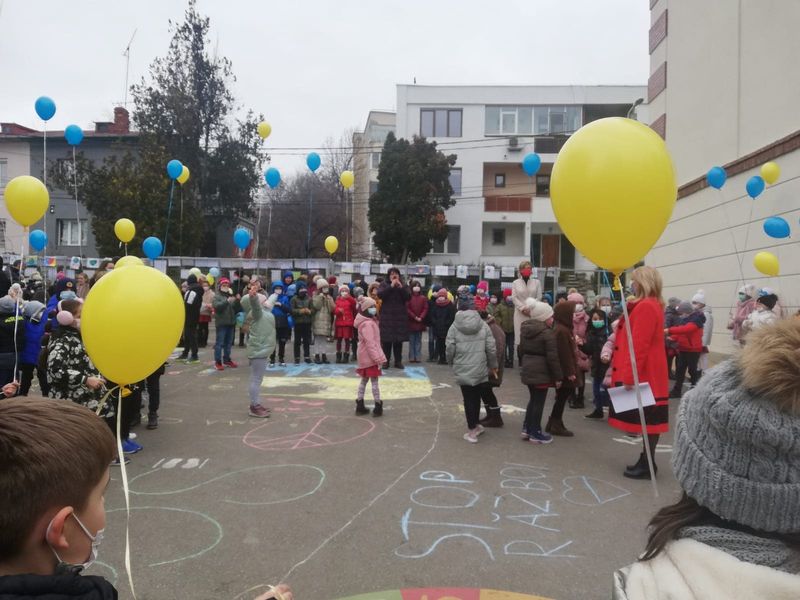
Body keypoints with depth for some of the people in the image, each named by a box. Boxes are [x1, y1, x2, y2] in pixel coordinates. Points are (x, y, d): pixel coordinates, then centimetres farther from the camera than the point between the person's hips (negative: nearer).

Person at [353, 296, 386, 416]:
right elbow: (370, 343, -25)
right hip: (370, 357, -11)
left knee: (364, 380, 14)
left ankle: (360, 405, 20)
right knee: (374, 381, -5)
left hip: (366, 357, 11)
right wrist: (378, 358, -25)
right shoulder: (367, 324, -20)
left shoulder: (370, 321, 14)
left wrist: (377, 356, 16)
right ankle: (378, 407, 0)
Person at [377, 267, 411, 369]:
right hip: (386, 316, -1)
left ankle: (398, 361, 11)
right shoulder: (384, 285, 5)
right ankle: (386, 361, 5)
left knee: (399, 340, 3)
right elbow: (380, 295, -13)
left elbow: (408, 297, -3)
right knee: (386, 340, -3)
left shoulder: (404, 285, 10)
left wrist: (401, 287, -15)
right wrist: (391, 286, -17)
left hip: (400, 317, 2)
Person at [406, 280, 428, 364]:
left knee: (418, 340, 7)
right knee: (411, 340, 4)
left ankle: (418, 357, 10)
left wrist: (421, 317, -12)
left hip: (420, 322, 2)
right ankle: (412, 357, 8)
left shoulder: (423, 298, 3)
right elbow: (407, 309, -7)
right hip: (411, 322, -2)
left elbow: (425, 309, 1)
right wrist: (415, 317, -12)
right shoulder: (409, 297, -4)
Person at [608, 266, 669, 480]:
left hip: (643, 375, -10)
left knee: (648, 421, -2)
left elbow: (639, 346, -23)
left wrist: (629, 376, -22)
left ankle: (647, 464, 5)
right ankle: (646, 461, 21)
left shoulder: (645, 307, -17)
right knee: (647, 421, 14)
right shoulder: (652, 305, 14)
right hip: (647, 374, 10)